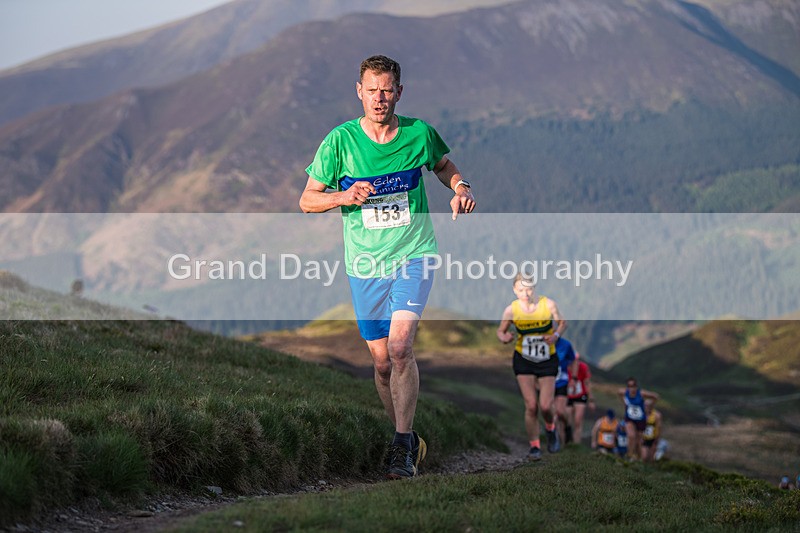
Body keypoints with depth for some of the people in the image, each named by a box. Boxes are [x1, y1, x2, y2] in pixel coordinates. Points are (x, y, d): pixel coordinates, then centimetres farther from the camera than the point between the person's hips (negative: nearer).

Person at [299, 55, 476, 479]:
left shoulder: (418, 133, -4)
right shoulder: (340, 140, -7)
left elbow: (443, 165, 18)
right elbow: (307, 200, -1)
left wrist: (460, 187, -3)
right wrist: (344, 197, -20)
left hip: (413, 254, -1)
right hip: (365, 262, 1)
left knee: (400, 345, -20)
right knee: (381, 359, 6)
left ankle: (402, 444, -12)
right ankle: (407, 438, 26)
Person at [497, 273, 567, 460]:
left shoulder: (548, 304, -13)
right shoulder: (511, 310, -11)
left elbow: (562, 322, 3)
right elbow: (501, 330, 3)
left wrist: (556, 335, -17)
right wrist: (504, 338, -20)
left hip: (547, 361, 0)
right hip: (523, 361, 0)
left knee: (545, 406, -5)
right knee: (531, 406, -7)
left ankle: (551, 429, 29)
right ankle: (535, 447, 7)